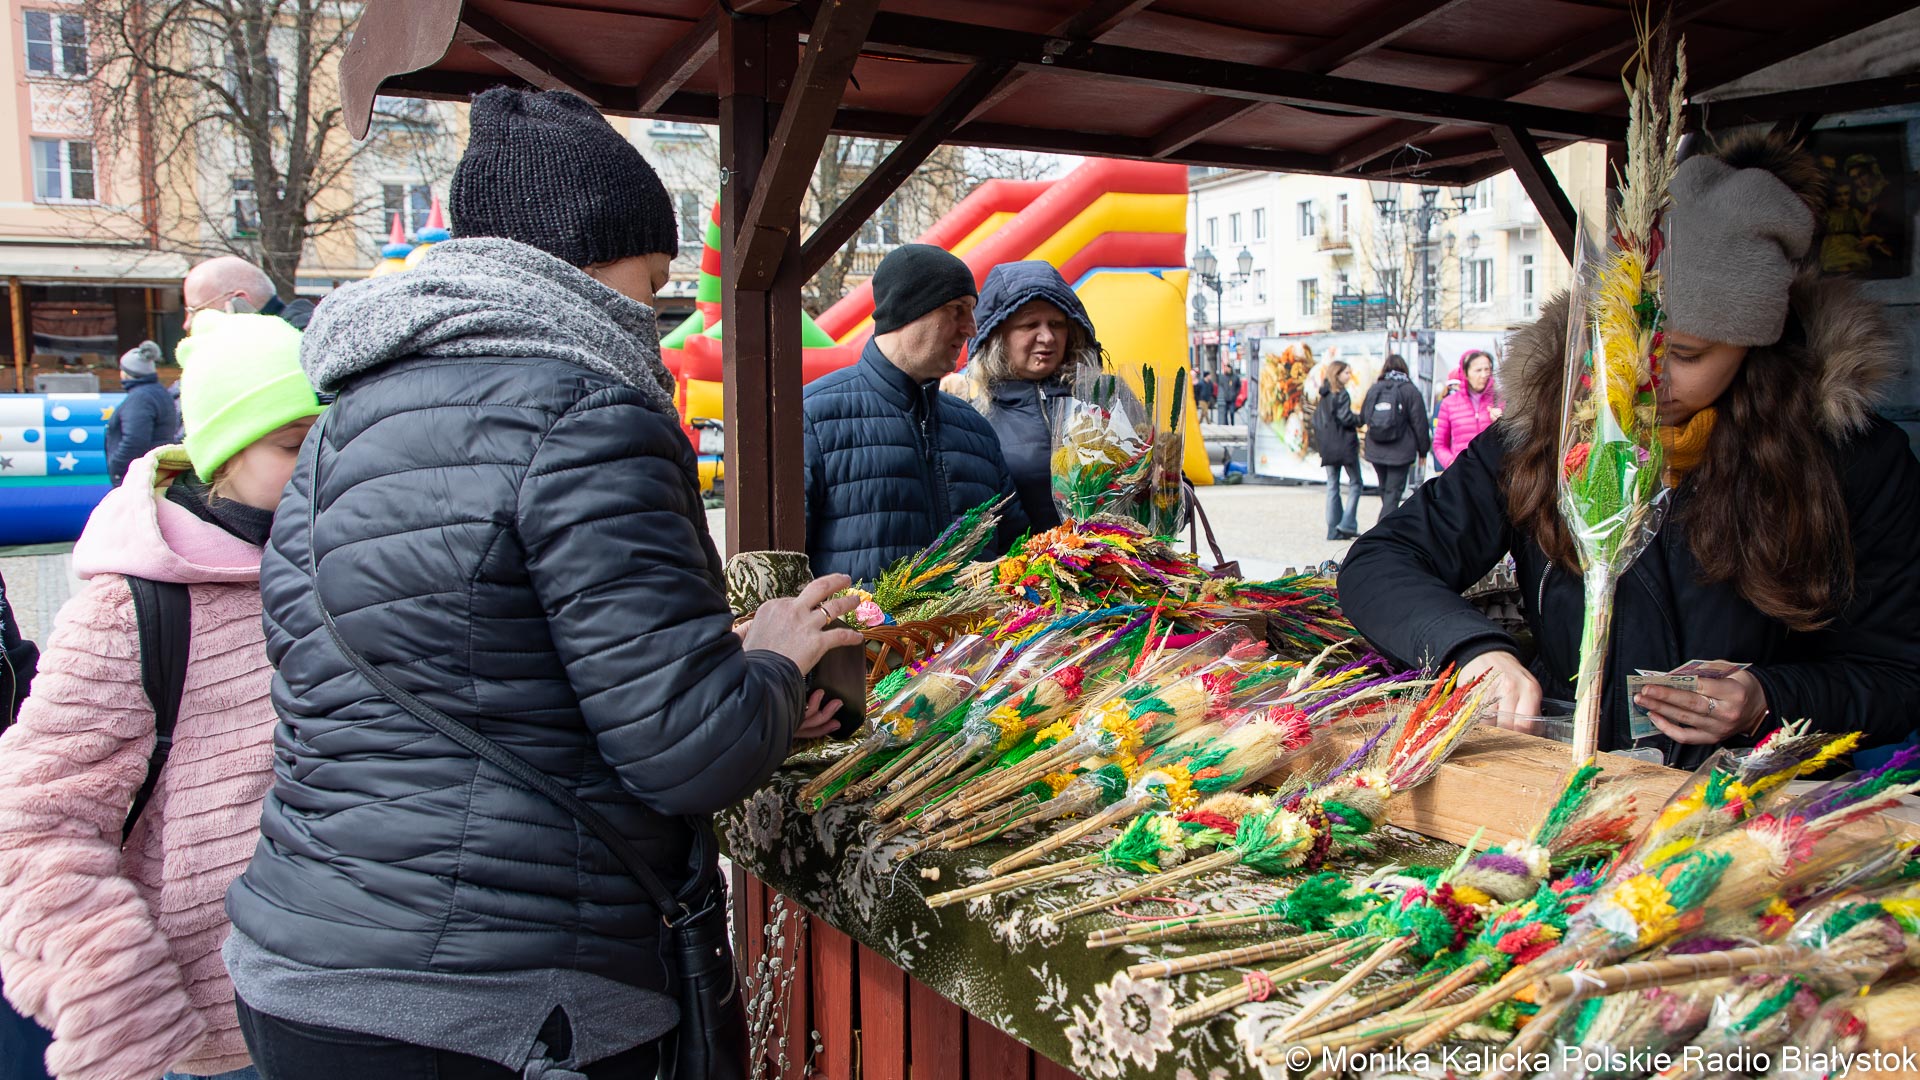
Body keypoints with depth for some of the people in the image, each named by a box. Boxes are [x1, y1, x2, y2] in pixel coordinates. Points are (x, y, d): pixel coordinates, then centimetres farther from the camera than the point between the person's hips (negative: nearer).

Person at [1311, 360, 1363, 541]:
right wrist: (1361, 418, -3)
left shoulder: (1324, 395, 12)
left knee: (1332, 486, 8)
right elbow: (1345, 418, -19)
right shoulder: (1342, 394, -11)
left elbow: (1316, 420, 14)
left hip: (1328, 447, 7)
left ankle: (1334, 529, 6)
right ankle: (1347, 523, -7)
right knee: (1355, 483, 5)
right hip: (1344, 444, -7)